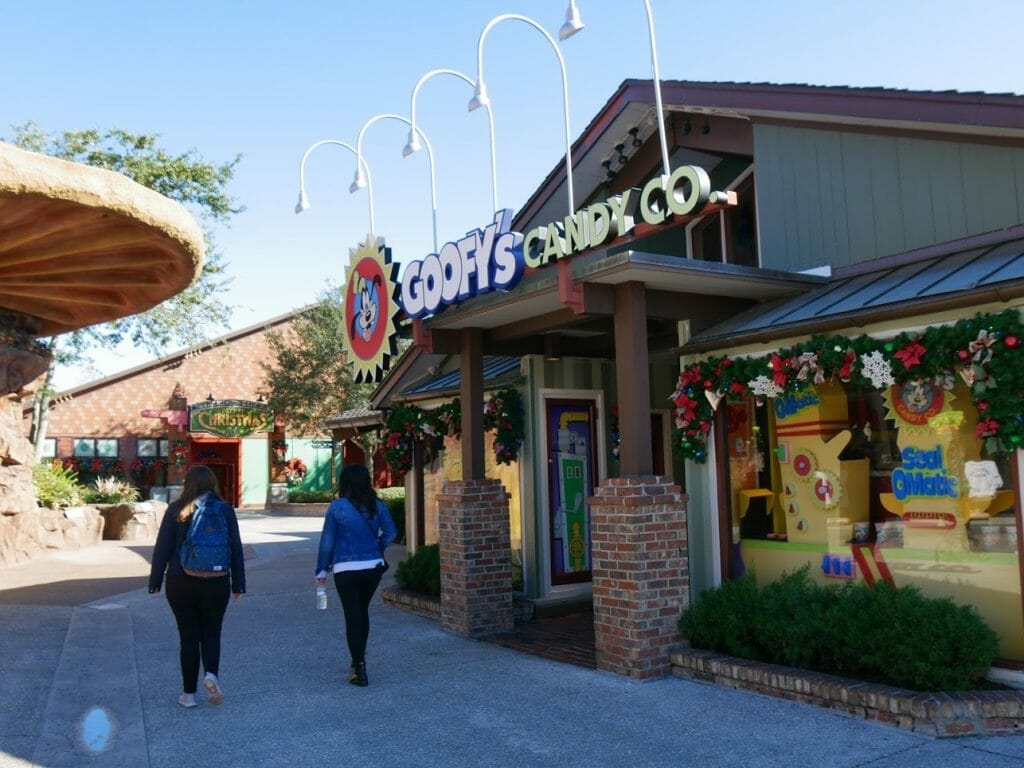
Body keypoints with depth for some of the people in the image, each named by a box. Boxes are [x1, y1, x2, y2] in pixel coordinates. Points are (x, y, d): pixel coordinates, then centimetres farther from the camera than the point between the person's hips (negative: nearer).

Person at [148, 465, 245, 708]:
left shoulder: (176, 510, -3)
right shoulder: (224, 509, -1)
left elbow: (162, 548, -3)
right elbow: (236, 549, 0)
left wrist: (155, 582, 7)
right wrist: (238, 585, 7)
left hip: (180, 583, 0)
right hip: (216, 583, 0)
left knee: (188, 637, 10)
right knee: (211, 633, 15)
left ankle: (189, 694, 15)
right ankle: (211, 674, -10)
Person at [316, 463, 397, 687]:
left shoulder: (337, 506, -8)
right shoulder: (377, 505, 1)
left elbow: (327, 540, -4)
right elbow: (390, 532, 3)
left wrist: (321, 570, 4)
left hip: (346, 570, -3)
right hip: (374, 567, 4)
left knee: (353, 617, 4)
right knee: (362, 612, 20)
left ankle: (359, 670, 4)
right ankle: (359, 660, 30)